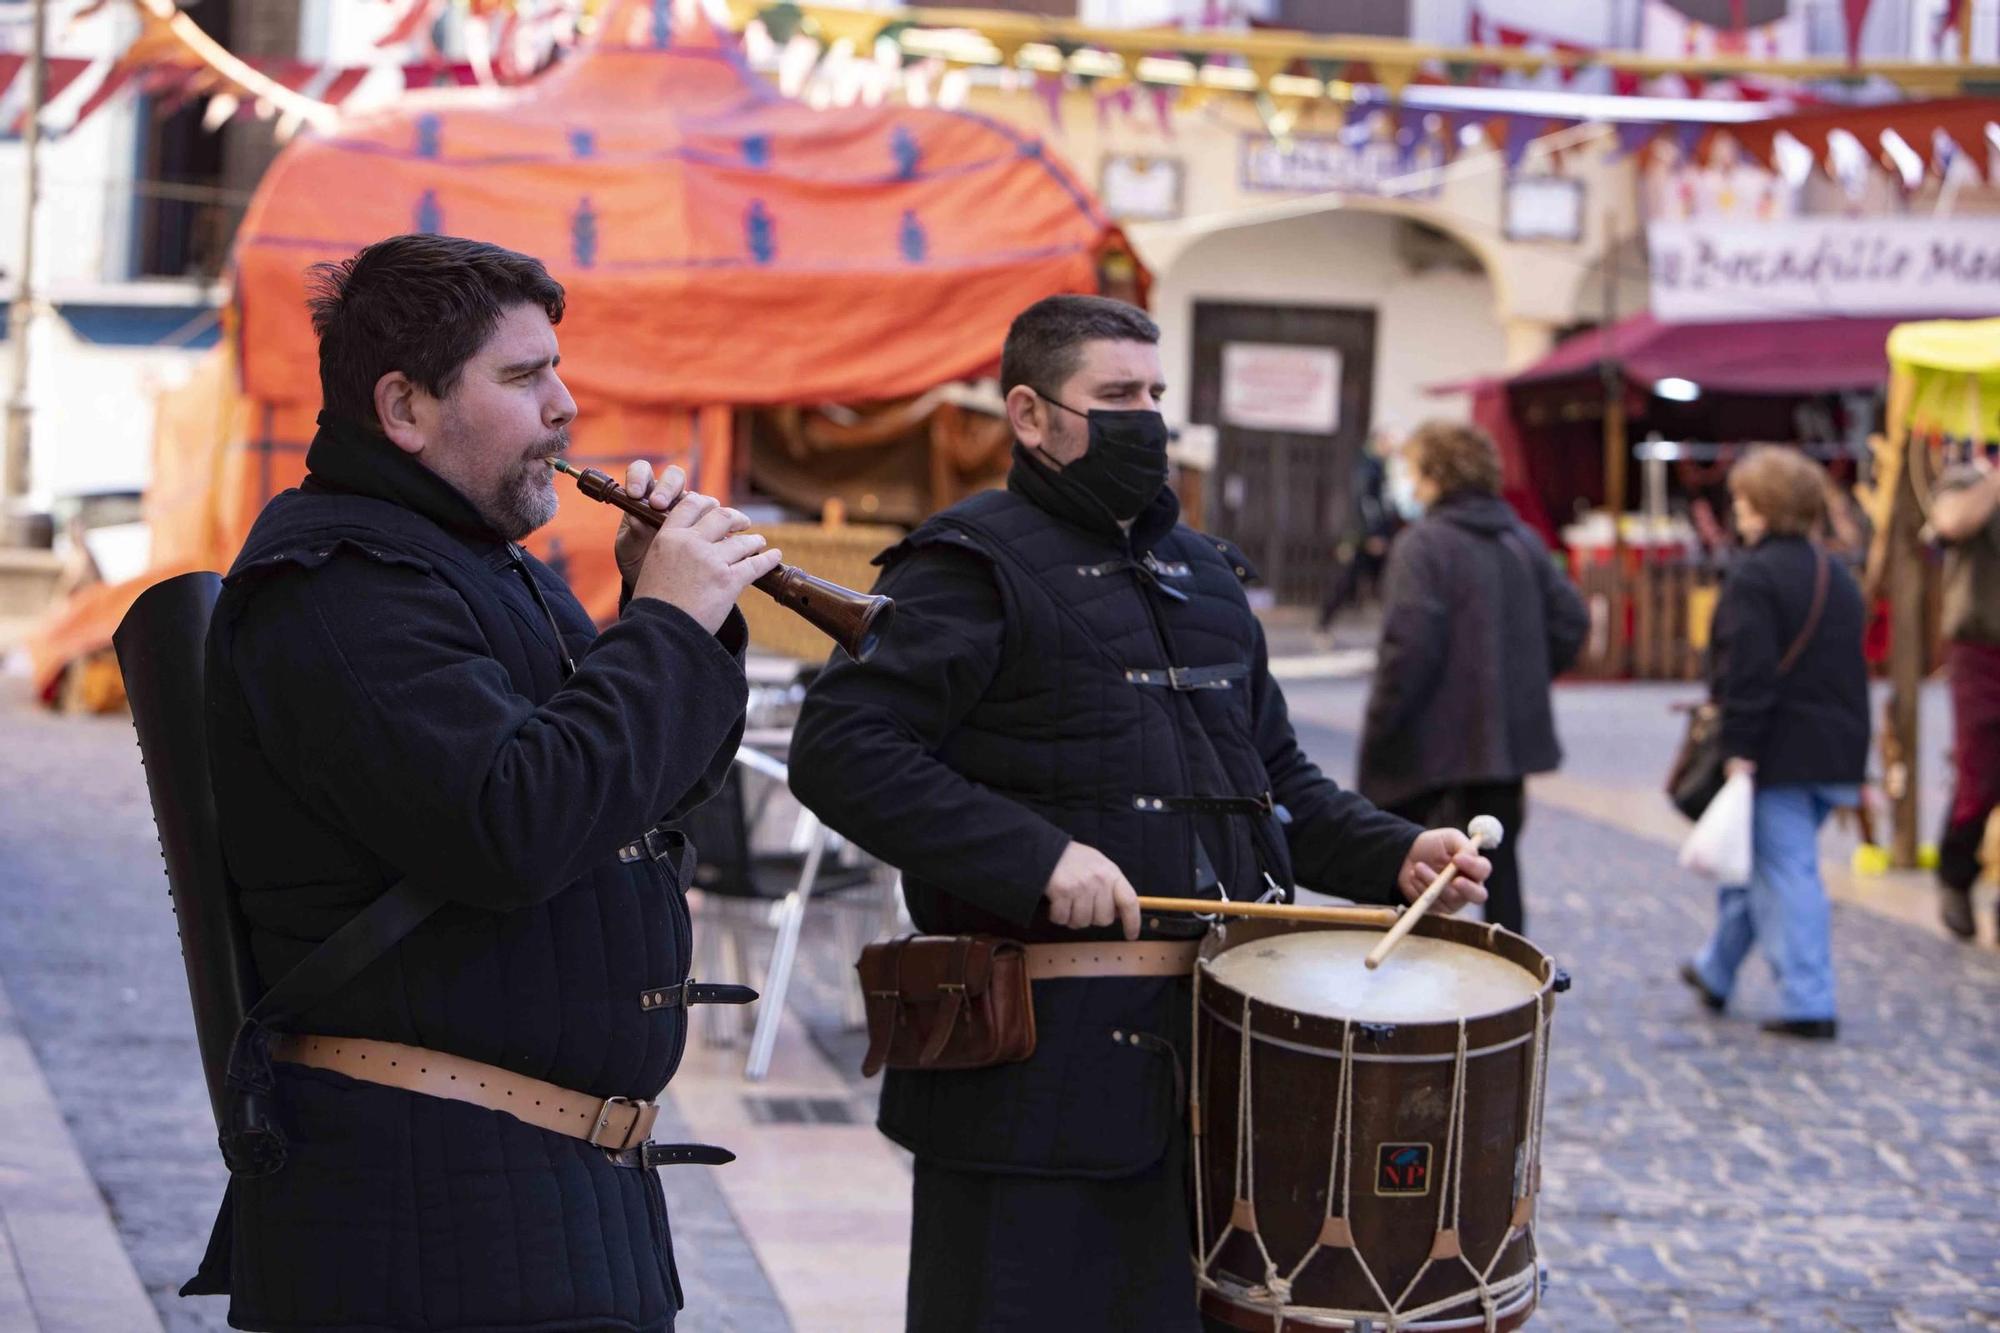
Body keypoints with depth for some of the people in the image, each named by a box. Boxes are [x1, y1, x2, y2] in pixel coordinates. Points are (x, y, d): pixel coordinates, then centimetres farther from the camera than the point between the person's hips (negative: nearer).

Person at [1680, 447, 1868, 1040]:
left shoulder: (1752, 577, -13)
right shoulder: (1837, 575, 13)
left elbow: (1747, 670, -19)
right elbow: (1851, 665, 18)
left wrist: (1738, 749, -17)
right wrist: (1848, 755, 23)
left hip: (1777, 754, -8)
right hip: (1836, 749, 8)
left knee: (1785, 870, -4)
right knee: (1753, 861, 20)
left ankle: (1808, 1003, -6)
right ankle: (1715, 971, 34)